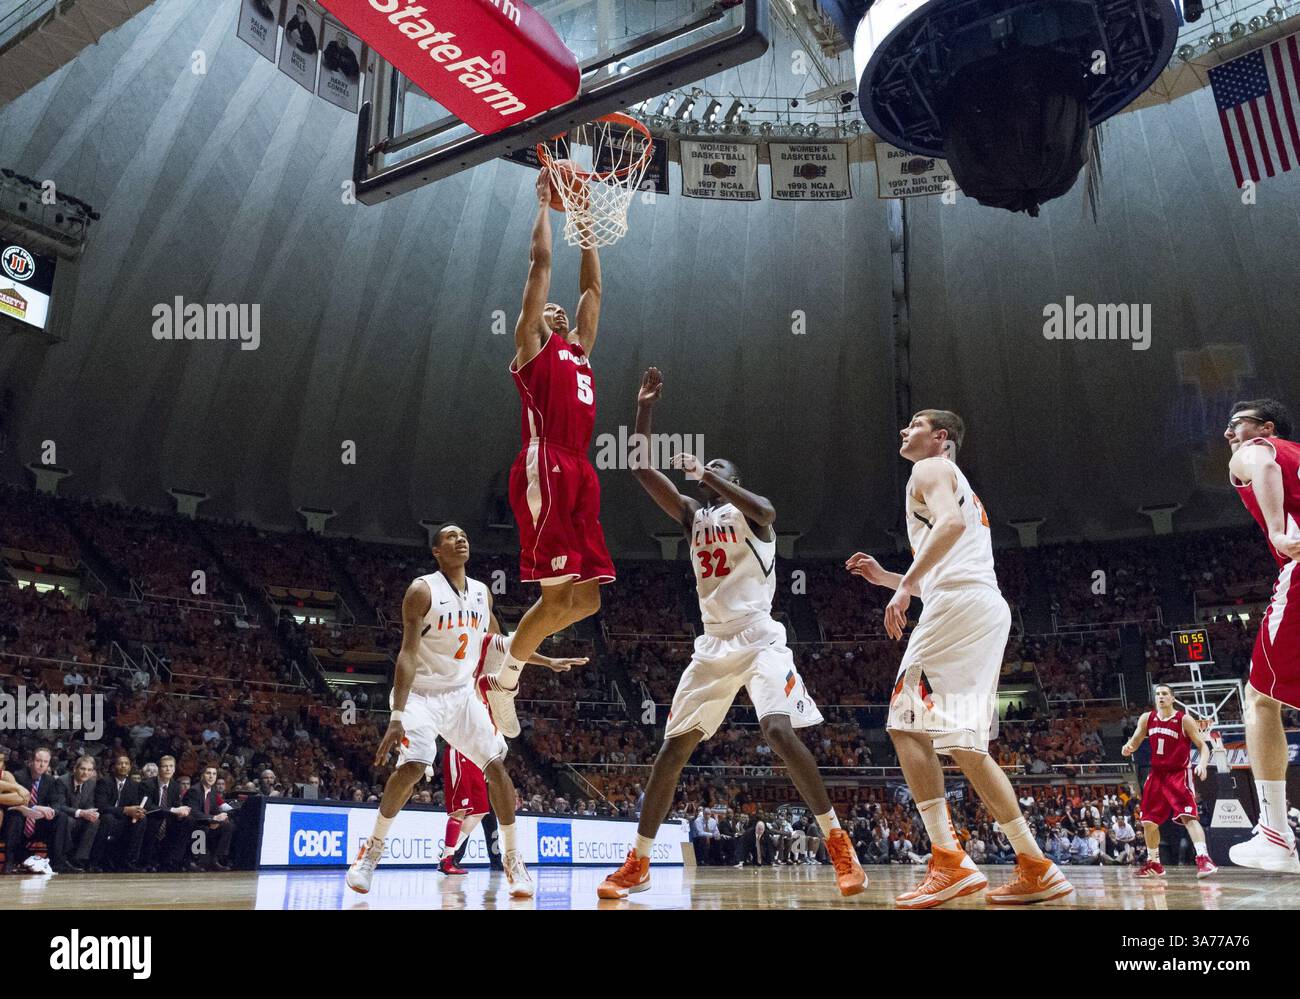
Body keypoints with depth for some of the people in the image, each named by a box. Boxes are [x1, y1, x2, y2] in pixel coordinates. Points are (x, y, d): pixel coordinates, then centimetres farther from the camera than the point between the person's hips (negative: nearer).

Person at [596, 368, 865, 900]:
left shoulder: (749, 511, 3)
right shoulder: (693, 516, 17)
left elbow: (764, 510, -25)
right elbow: (641, 469, 11)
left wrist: (705, 472, -26)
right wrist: (644, 407, 5)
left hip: (759, 639, -6)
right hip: (713, 645, 6)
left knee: (779, 732, -25)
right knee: (673, 746, 1)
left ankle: (839, 844, -12)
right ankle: (637, 863, 8)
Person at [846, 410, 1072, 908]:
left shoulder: (930, 470, 6)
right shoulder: (960, 487, 35)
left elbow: (950, 522, -17)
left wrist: (906, 584, -19)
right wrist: (885, 577, 31)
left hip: (958, 605, -10)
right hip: (988, 610, 10)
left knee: (907, 722, -10)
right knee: (962, 742, 7)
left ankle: (949, 860, -15)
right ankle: (1035, 867, 5)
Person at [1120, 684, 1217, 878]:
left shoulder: (1184, 719, -9)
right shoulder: (1147, 718, 3)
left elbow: (1203, 746, -9)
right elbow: (1135, 742, 13)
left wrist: (1202, 764, -28)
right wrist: (1128, 748, -11)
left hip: (1179, 774, -5)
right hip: (1157, 774, 5)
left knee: (1188, 816, -23)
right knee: (1148, 821, 9)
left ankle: (1203, 858, -26)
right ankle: (1154, 863, 23)